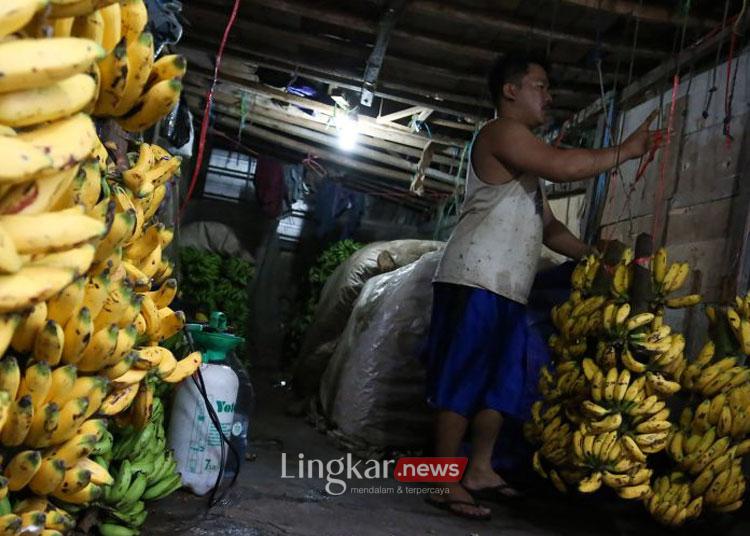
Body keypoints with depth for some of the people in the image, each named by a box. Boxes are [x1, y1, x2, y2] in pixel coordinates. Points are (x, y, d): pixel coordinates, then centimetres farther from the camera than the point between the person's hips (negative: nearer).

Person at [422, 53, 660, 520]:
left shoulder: (527, 159, 26)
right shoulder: (501, 132, -5)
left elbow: (548, 227, 25)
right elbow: (564, 167, -21)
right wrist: (626, 151, -9)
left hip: (507, 289, 10)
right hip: (477, 282, -10)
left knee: (504, 382, 11)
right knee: (463, 382, -8)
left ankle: (480, 472, 20)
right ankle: (446, 484, -3)